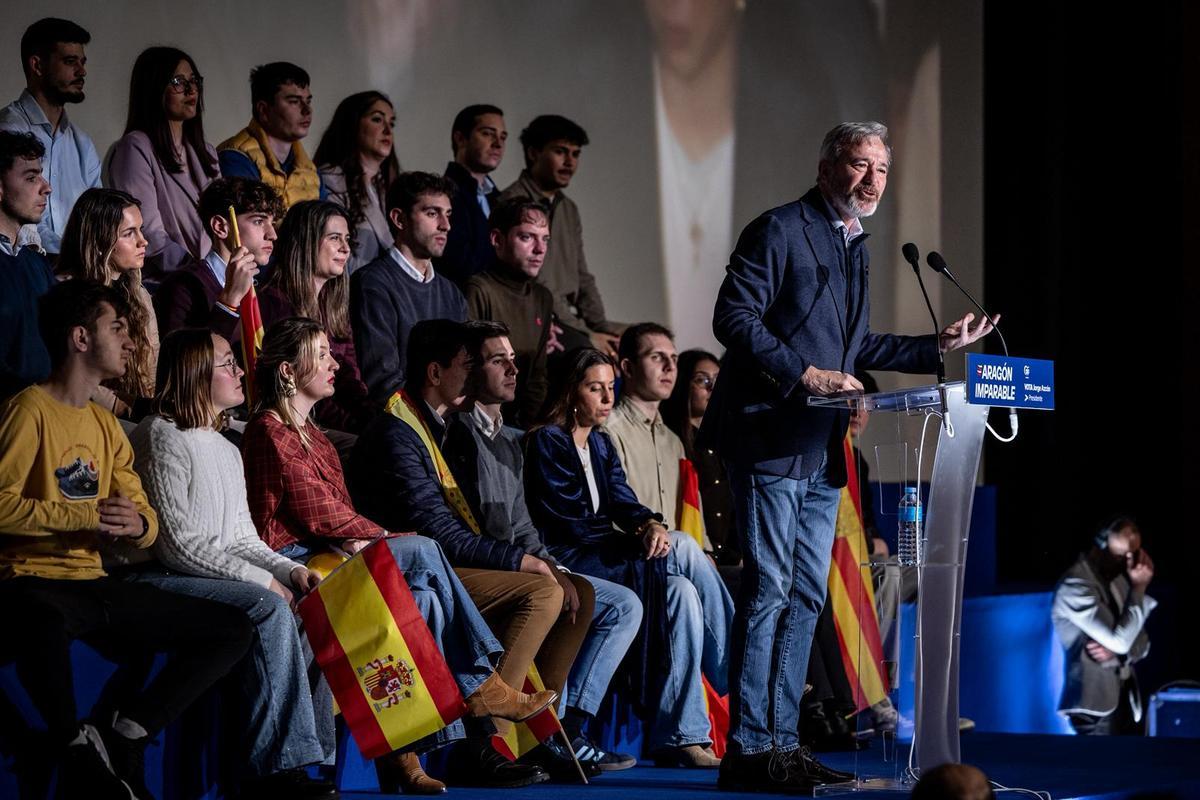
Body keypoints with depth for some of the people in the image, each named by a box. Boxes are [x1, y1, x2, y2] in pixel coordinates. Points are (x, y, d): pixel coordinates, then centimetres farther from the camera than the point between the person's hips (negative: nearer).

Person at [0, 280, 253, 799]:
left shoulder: (106, 425, 21)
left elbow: (144, 515, 17)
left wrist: (138, 525, -7)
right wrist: (87, 516, -17)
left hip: (92, 584, 8)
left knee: (232, 631, 1)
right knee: (43, 620, -45)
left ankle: (125, 736, -9)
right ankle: (77, 752, -22)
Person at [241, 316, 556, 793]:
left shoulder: (310, 434, 25)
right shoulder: (270, 431, -5)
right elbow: (315, 512, -11)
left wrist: (360, 537, -4)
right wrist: (379, 535, -2)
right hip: (293, 561, -9)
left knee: (423, 597, -17)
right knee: (421, 552, -20)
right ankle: (480, 685, -12)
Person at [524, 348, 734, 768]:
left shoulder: (601, 444, 20)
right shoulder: (547, 441, -4)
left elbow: (622, 501, 5)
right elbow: (567, 522, -13)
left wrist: (651, 524, -19)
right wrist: (638, 538, -16)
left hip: (605, 557, 8)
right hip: (567, 562, -8)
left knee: (682, 592, -22)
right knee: (682, 548, -24)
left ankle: (681, 736, -24)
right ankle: (740, 683, -19)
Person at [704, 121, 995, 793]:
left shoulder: (855, 247, 20)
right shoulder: (779, 231, -7)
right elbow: (735, 319, -15)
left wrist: (940, 346, 20)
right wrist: (805, 373, -20)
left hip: (823, 452, 9)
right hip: (772, 438, -9)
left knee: (807, 598, 8)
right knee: (769, 590, -10)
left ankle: (781, 742, 12)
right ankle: (748, 750, -9)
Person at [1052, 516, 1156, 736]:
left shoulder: (1118, 579, 12)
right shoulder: (1074, 586, -15)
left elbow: (1142, 644, 10)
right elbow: (1120, 639, -21)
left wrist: (1116, 654, -12)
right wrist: (1139, 588, -15)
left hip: (1125, 699, 8)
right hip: (1096, 705, -8)